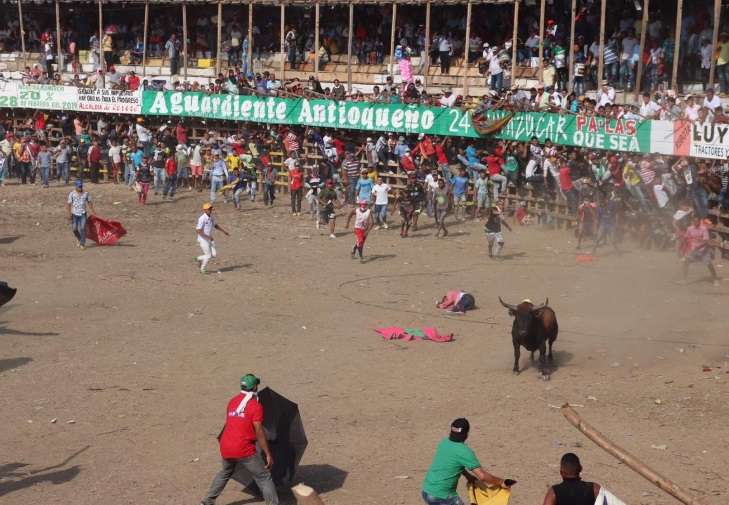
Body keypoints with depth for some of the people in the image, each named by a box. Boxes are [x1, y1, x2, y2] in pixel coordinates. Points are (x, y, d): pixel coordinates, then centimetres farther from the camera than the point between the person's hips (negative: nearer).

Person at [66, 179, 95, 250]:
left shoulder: (86, 193, 1)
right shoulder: (72, 194, -5)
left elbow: (89, 202, 14)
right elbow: (68, 204, -4)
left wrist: (92, 210, 9)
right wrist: (69, 214, -11)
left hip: (83, 213, 0)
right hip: (74, 214, 0)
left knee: (82, 228, -10)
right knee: (74, 229, 0)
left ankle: (82, 244, -4)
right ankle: (79, 240, 28)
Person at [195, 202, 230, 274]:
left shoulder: (211, 217, 4)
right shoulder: (202, 219, -22)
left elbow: (215, 225, 22)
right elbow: (198, 231, -24)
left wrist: (224, 231, 17)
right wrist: (208, 237, -28)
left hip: (209, 239, 8)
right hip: (203, 239, -8)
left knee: (214, 254, 2)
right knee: (208, 255, -5)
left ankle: (199, 259, 25)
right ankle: (203, 270, 16)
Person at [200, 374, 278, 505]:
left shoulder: (232, 401, 13)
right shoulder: (256, 405, -7)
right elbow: (259, 433, -10)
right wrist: (268, 454, -6)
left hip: (225, 447, 7)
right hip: (244, 449, -7)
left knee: (225, 472, 32)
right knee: (264, 478, 3)